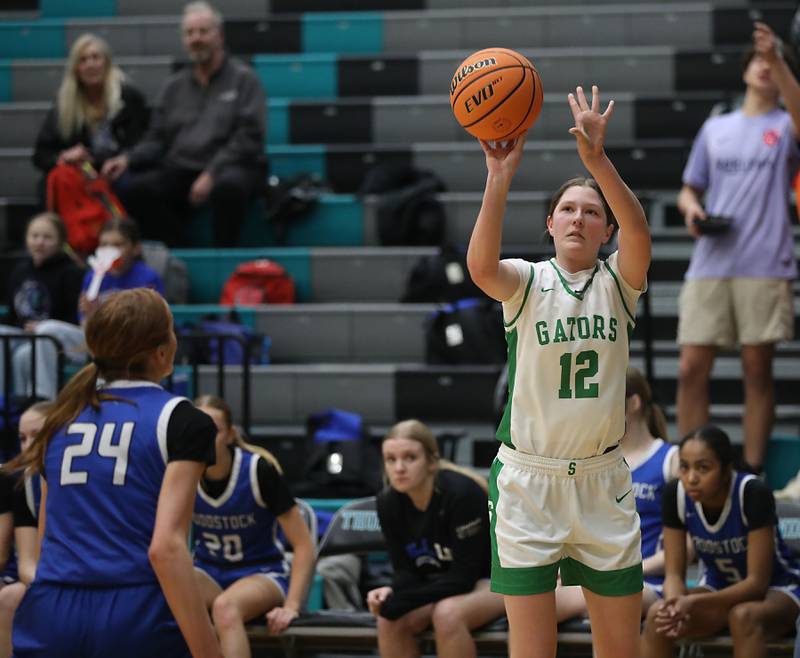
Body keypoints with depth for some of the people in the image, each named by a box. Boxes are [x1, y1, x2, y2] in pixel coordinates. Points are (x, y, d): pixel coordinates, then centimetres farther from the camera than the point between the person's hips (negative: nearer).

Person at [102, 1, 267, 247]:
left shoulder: (243, 79, 4)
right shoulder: (174, 86, 18)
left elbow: (248, 138, -7)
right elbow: (156, 140, 17)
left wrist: (211, 173, -19)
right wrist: (127, 158, -4)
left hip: (231, 167, -4)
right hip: (181, 169, 4)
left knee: (229, 184, -40)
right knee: (136, 189, -23)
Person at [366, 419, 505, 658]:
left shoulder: (461, 493, -28)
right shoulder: (389, 502, -11)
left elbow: (463, 576, -27)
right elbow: (406, 571, -5)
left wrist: (402, 600, -34)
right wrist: (391, 594, -29)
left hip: (492, 579, -5)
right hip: (443, 586, 5)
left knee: (447, 614, -35)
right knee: (389, 620, -22)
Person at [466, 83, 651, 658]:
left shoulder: (617, 282, 3)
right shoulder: (527, 281, 0)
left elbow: (640, 233, -19)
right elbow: (482, 266, -24)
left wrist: (598, 160, -34)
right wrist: (501, 177, -35)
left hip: (603, 481, 2)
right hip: (527, 479, -2)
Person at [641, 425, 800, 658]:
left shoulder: (754, 494, -30)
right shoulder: (676, 495, -17)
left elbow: (757, 582, -27)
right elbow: (674, 573, -12)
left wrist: (694, 602, -38)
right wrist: (676, 604, -35)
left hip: (776, 589, -4)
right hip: (719, 589, 4)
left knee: (744, 616, -38)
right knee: (657, 616, -24)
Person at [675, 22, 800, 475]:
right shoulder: (715, 129, 19)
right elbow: (691, 188, 24)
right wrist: (691, 208, 0)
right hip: (710, 264, 3)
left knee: (758, 372, -1)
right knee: (692, 369, -3)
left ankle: (753, 472, 6)